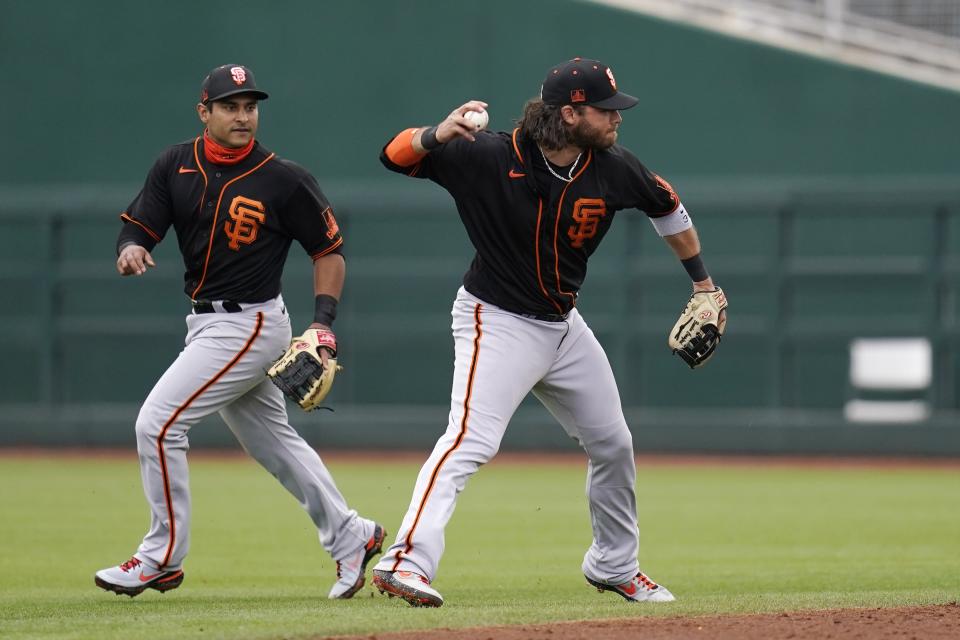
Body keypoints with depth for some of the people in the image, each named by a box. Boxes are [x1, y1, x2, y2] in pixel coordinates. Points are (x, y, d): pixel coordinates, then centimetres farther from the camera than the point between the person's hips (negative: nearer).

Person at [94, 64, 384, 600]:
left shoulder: (283, 180, -13)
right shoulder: (176, 165, 1)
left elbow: (330, 249, -5)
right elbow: (139, 226, -1)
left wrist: (323, 323, -14)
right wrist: (131, 249, -25)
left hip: (250, 324, -7)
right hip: (207, 321, 7)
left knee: (158, 423, -13)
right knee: (273, 440, 17)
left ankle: (162, 558, -2)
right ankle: (351, 538, 29)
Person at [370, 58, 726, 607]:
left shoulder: (614, 169, -9)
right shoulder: (489, 158, -22)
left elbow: (668, 207, 11)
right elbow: (396, 156, -21)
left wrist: (703, 283, 16)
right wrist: (440, 135, -42)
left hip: (564, 325, 7)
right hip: (497, 322, -7)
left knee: (613, 444, 17)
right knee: (471, 440, -26)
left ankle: (614, 567, 38)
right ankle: (407, 562, -34)